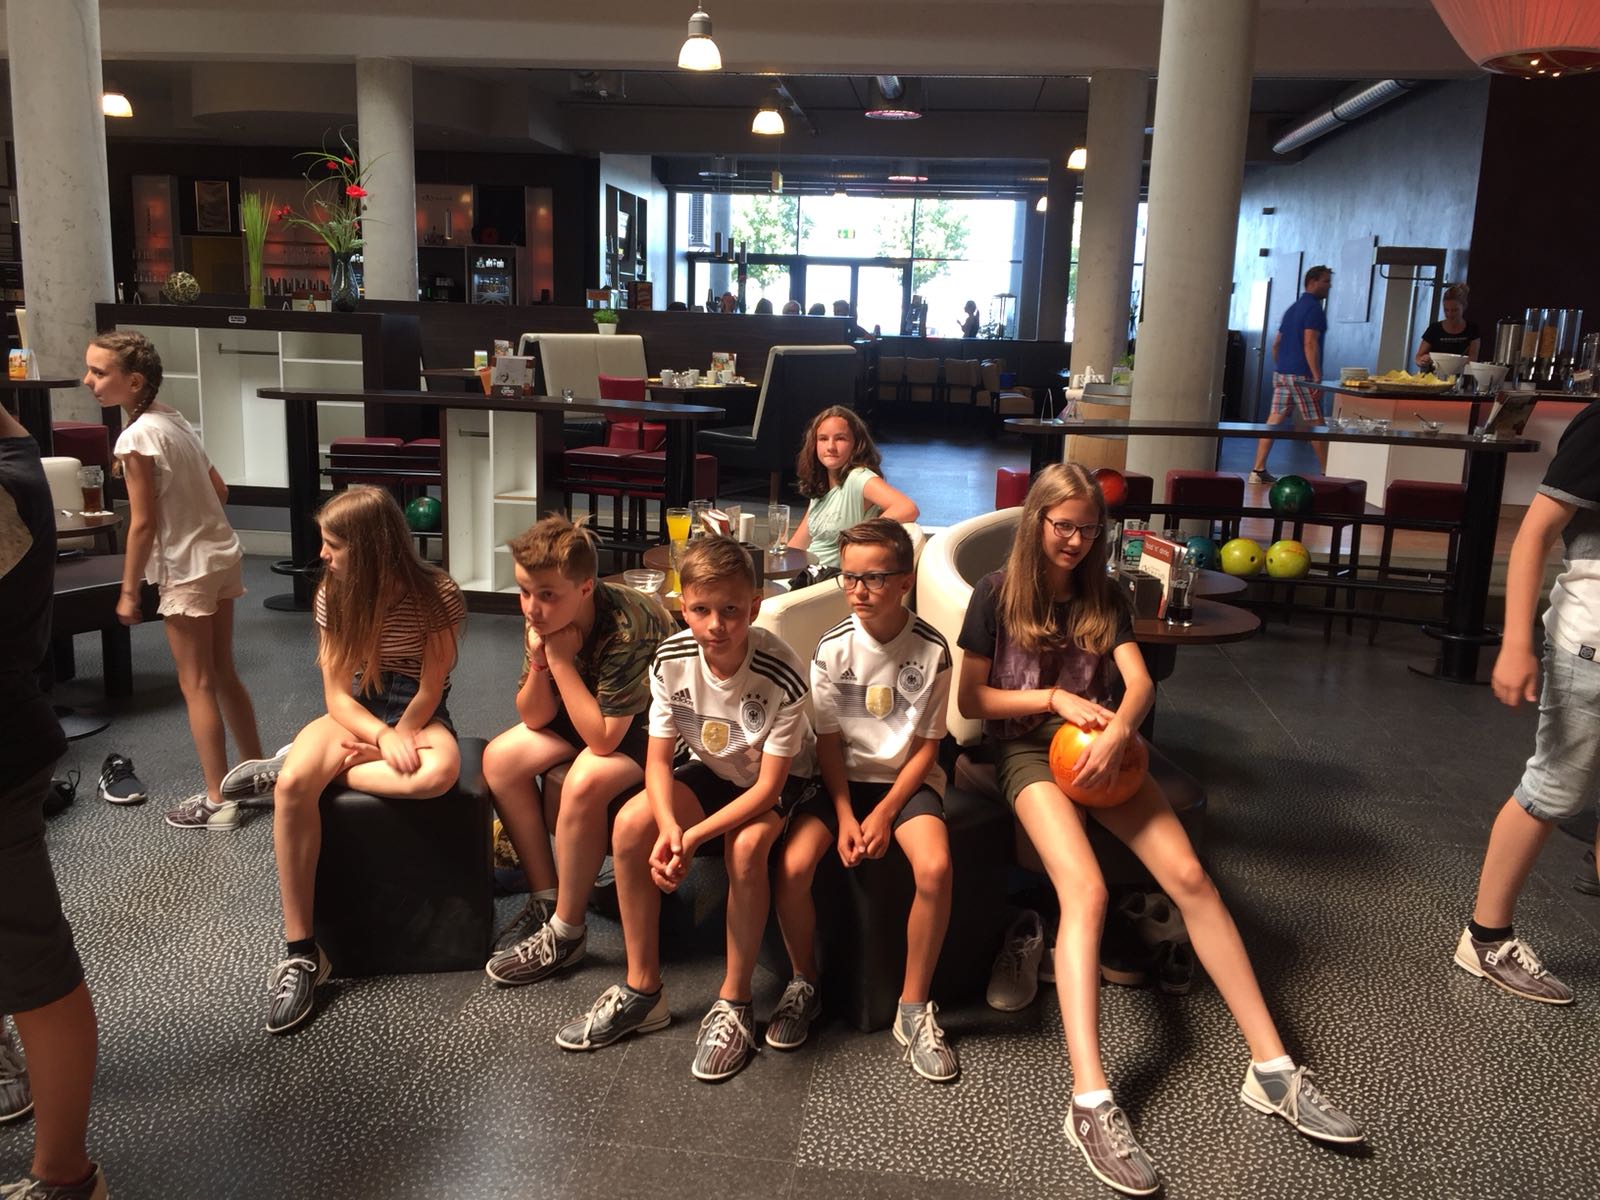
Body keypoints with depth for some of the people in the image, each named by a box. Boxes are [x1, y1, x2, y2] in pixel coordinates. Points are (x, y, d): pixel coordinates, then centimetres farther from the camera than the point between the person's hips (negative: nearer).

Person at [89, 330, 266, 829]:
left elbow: (143, 523, -18)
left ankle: (217, 801, 9)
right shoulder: (174, 419, 7)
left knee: (197, 686, 1)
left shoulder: (136, 437, -18)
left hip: (187, 571, -9)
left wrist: (128, 591, -10)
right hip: (222, 554, 9)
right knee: (223, 674, 18)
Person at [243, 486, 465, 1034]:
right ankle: (299, 952, -25)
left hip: (419, 716, -2)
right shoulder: (332, 596, -3)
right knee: (292, 786, -32)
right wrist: (383, 738, -24)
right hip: (355, 716, 2)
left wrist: (398, 739, -20)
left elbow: (430, 690, -10)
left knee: (440, 772, -40)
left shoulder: (436, 594, -13)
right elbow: (338, 696, -7)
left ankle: (310, 766, -13)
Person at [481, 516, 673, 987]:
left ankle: (566, 933, -11)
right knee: (500, 759, -7)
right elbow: (535, 719, -7)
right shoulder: (543, 618, -13)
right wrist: (538, 663, -26)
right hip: (594, 710, 8)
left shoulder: (626, 626, -35)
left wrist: (561, 659, -32)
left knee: (583, 784, -32)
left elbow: (603, 739, -33)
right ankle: (545, 898, 5)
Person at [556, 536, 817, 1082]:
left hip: (781, 780, -4)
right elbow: (658, 760, -13)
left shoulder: (782, 674, -31)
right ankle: (643, 989, -5)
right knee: (631, 824, -19)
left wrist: (691, 837, -34)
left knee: (746, 846, -34)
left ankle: (734, 1003, -13)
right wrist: (669, 826, -33)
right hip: (711, 771, 5)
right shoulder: (672, 659, -18)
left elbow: (768, 787, -26)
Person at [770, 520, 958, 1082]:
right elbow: (827, 741, -2)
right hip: (843, 777, 1)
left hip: (906, 779, -1)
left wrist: (884, 813, -14)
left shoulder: (931, 649, -10)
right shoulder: (832, 648, -6)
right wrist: (845, 815, -13)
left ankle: (914, 1009, -9)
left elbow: (926, 746, -5)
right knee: (793, 864, -24)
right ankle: (803, 986, 3)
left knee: (935, 866, -30)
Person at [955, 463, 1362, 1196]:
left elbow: (1139, 680, -3)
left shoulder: (1103, 596, 10)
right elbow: (969, 700, -2)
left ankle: (1271, 1070, -11)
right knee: (1085, 890, -30)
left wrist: (1115, 733, -25)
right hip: (1027, 750, -4)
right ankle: (1090, 1103, -37)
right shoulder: (997, 594, -1)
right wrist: (1053, 698, -15)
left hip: (1099, 746, 4)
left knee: (1189, 876, -15)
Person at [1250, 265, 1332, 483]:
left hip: (1281, 373, 8)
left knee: (1274, 420, 4)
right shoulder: (1314, 309, -10)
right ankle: (1328, 473, 7)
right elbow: (1310, 344, -19)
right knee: (1316, 424, 0)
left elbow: (1276, 344, 20)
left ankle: (1258, 470, 1)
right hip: (1301, 375, -8)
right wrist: (1317, 378, -20)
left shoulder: (1292, 308, 19)